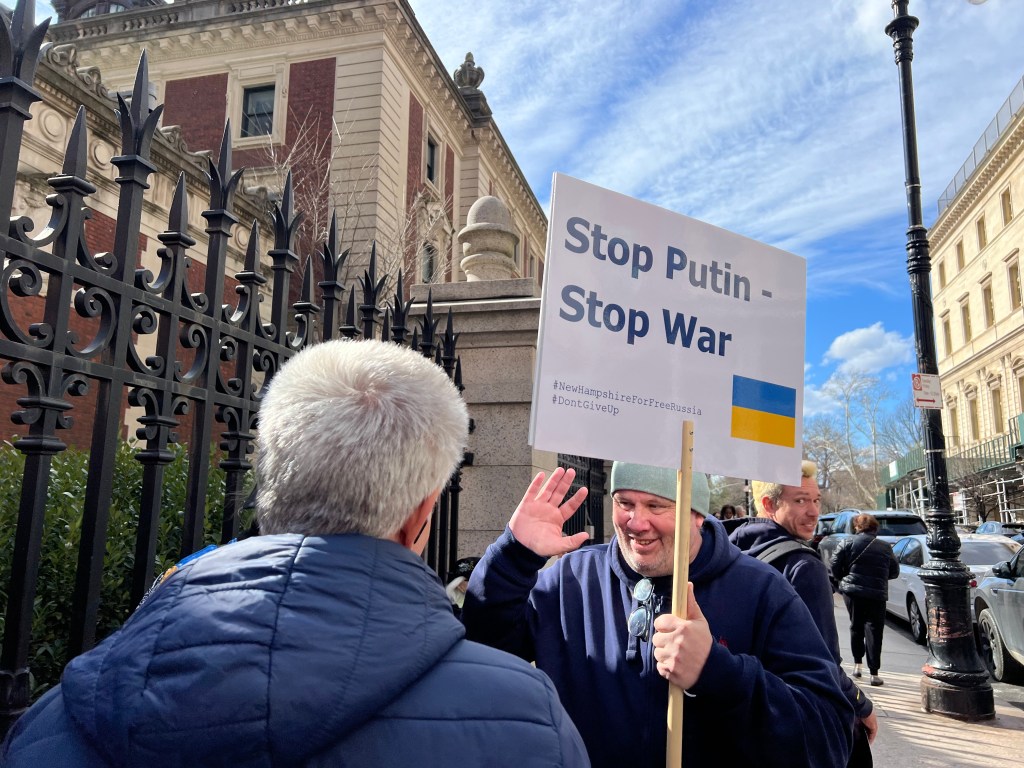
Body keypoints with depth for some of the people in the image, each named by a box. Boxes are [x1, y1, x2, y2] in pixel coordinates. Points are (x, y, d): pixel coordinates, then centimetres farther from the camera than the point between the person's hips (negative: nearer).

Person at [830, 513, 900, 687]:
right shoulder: (885, 548, 2)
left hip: (852, 591, 0)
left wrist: (842, 579, 9)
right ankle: (874, 673, -1)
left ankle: (857, 663, 22)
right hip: (877, 594, 0)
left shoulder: (848, 544, -4)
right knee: (874, 631, 2)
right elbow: (894, 571, 8)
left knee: (856, 627, 17)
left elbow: (835, 565, -9)